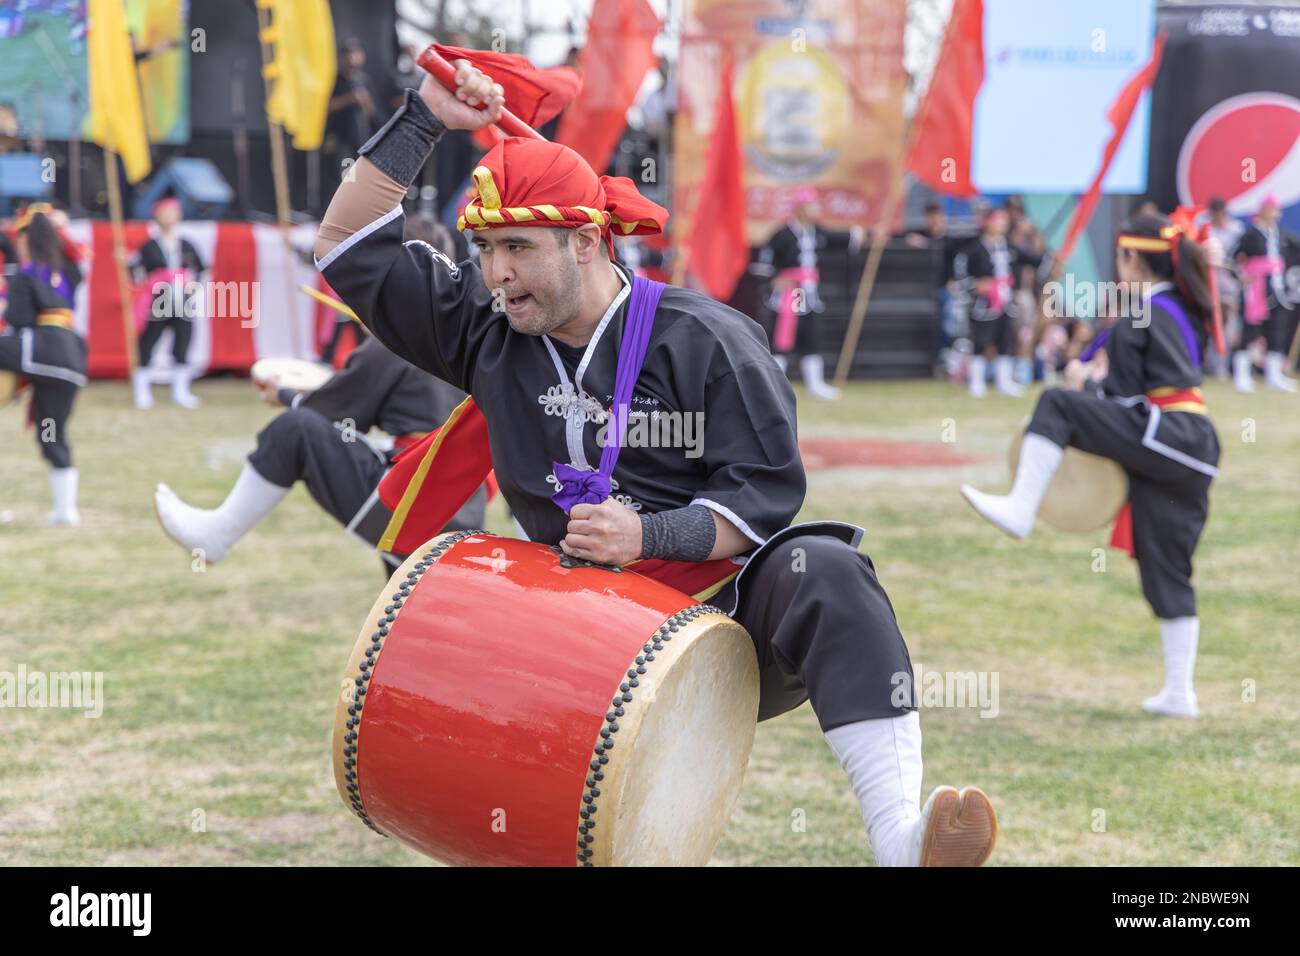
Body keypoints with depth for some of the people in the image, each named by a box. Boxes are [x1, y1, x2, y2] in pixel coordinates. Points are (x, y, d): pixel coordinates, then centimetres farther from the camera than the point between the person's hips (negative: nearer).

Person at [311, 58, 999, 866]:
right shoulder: (483, 331, 6)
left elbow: (767, 490, -9)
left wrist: (648, 536, -24)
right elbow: (351, 247, 8)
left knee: (824, 572, -35)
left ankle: (900, 838, -48)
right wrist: (424, 119, 1)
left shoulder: (705, 339, -7)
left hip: (731, 611, -3)